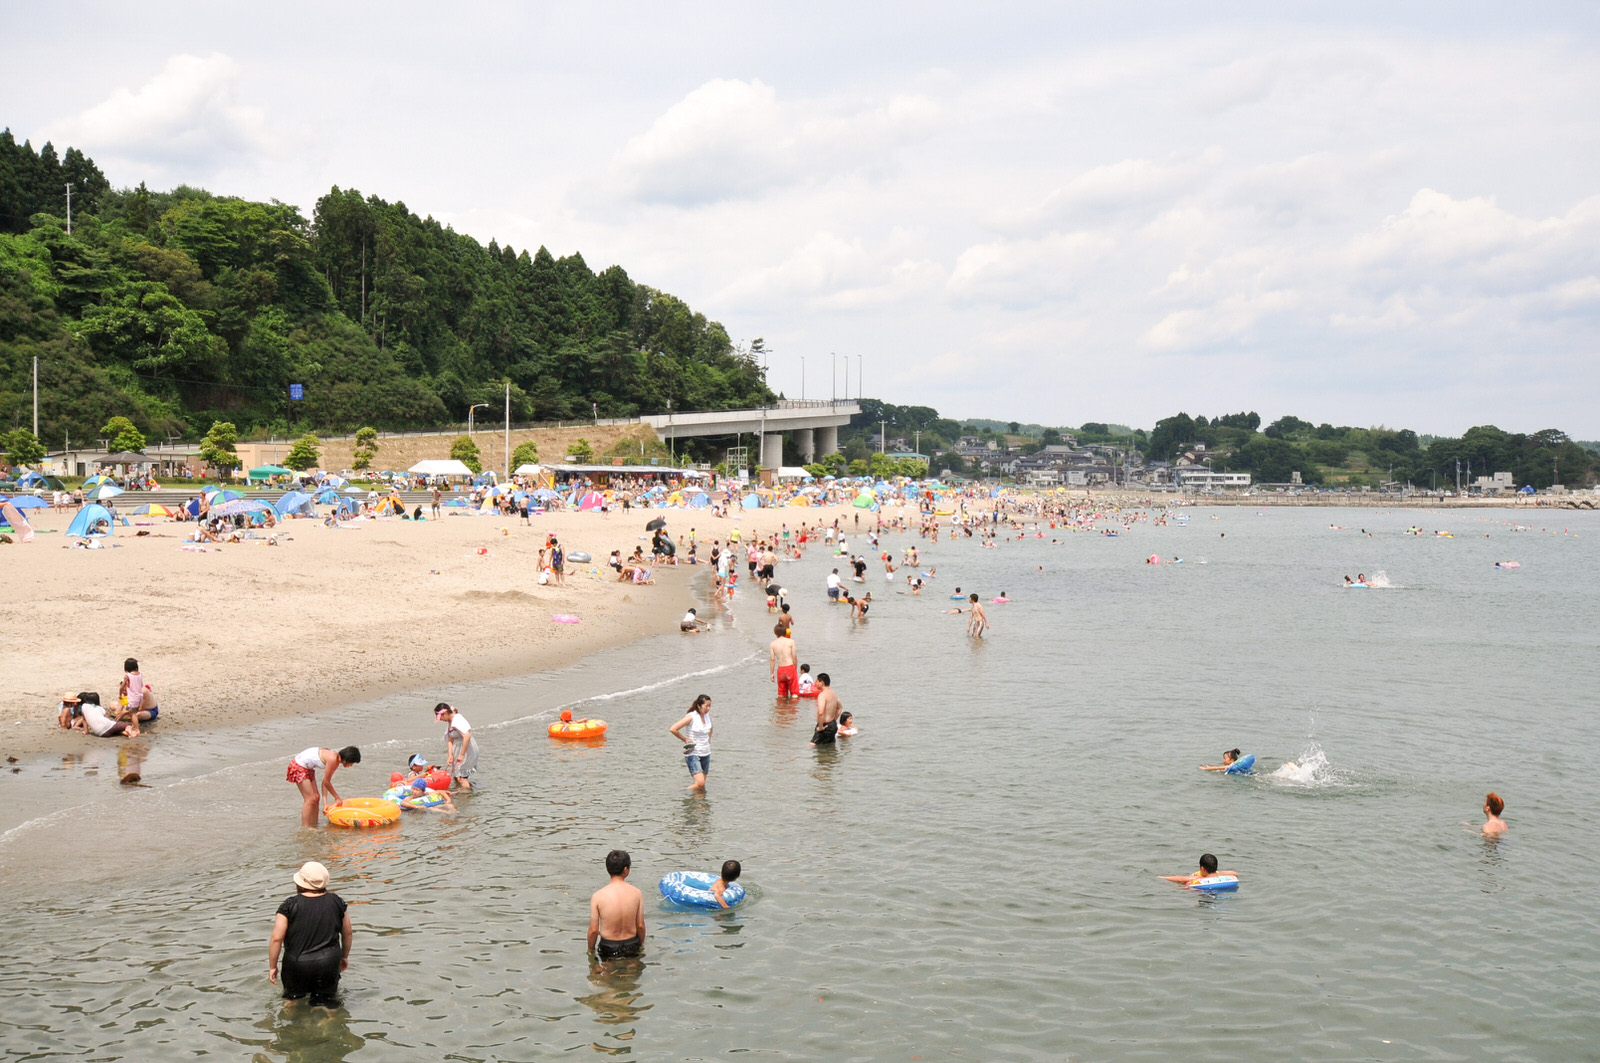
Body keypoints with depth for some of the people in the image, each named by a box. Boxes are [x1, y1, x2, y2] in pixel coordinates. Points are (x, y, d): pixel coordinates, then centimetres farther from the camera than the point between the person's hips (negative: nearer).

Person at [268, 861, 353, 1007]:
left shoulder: (290, 905, -10)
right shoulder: (337, 902, 0)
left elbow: (277, 938, -12)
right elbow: (348, 933, 10)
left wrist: (272, 966, 0)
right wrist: (344, 957, 25)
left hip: (297, 965, -1)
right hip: (328, 964, 1)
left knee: (292, 997, 24)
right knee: (327, 1000, 14)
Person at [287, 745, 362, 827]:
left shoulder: (336, 762, 1)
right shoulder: (333, 759, -26)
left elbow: (325, 782, 4)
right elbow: (326, 782, -18)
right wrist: (337, 798, -8)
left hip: (307, 769, 9)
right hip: (298, 766, -9)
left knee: (316, 797, 7)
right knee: (311, 798, -9)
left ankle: (313, 826, 12)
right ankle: (304, 827, -6)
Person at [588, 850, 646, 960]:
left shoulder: (598, 896, -13)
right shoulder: (636, 893, -8)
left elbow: (593, 930, -9)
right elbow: (640, 925, 0)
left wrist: (590, 950, 8)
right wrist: (641, 945, 17)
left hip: (608, 948, -2)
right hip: (632, 946, 2)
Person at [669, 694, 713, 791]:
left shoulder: (707, 715, 5)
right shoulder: (691, 717, -15)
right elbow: (673, 729, -20)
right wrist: (685, 739, -12)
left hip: (706, 754, 7)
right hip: (693, 754, -7)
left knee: (702, 785, 7)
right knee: (700, 783, -18)